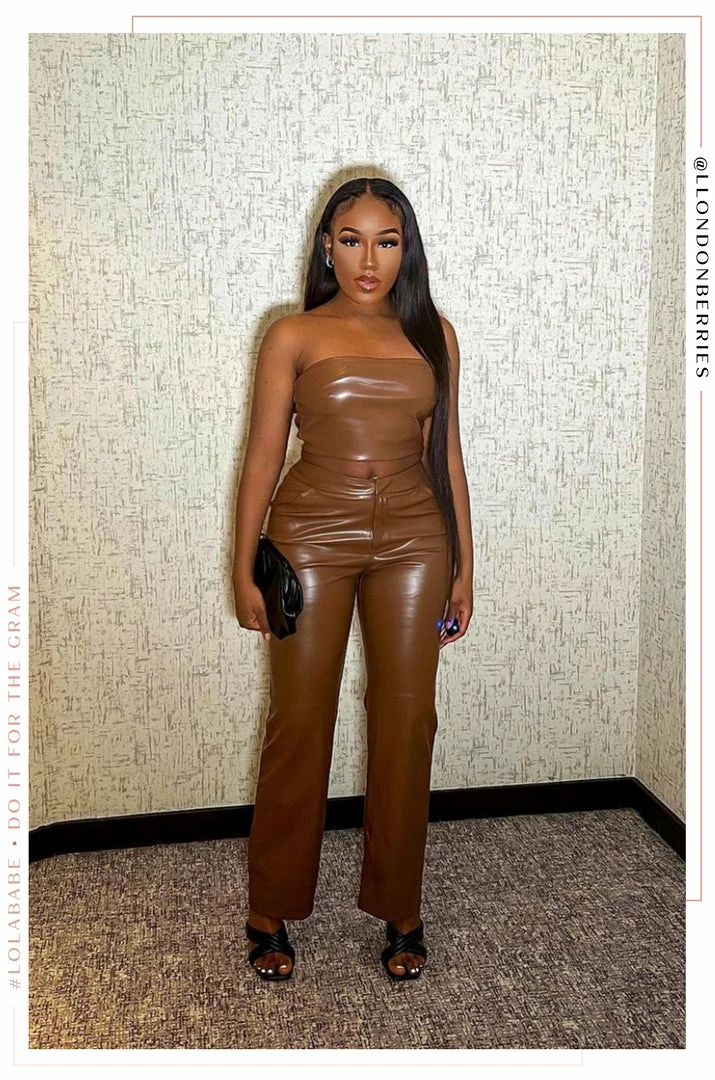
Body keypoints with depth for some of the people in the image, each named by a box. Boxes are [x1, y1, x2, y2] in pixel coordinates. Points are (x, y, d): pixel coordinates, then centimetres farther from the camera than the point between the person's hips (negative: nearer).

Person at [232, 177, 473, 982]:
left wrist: (463, 565, 7)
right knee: (298, 721, 4)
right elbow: (263, 456, 0)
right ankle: (272, 909, 23)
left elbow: (446, 453, 9)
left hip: (412, 537, 2)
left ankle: (399, 907, 25)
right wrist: (244, 569, -3)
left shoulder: (433, 333, 8)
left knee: (406, 721, 7)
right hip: (312, 533, -2)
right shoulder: (294, 336, 1)